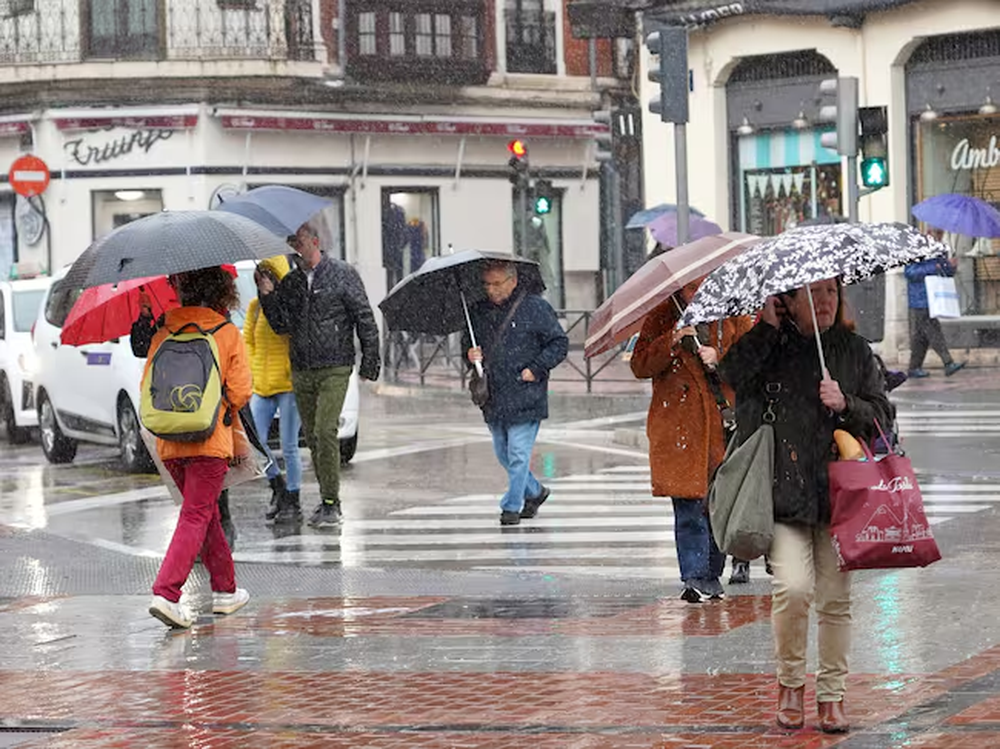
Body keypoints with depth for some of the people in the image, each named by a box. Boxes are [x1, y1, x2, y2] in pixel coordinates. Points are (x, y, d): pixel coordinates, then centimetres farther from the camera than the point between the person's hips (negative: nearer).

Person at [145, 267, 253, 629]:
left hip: (170, 443, 4)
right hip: (210, 439, -4)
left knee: (206, 514, 18)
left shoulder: (164, 333, 5)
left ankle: (225, 589, 26)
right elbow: (240, 392, -5)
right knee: (196, 517, -4)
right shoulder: (228, 333, -3)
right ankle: (166, 593, -18)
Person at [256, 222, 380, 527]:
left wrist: (370, 362, -4)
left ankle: (331, 505, -10)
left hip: (334, 368, -5)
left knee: (325, 431, -15)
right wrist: (267, 296, -6)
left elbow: (365, 319, 0)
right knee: (312, 437, 7)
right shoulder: (289, 282, 12)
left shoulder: (342, 274, -1)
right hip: (301, 371, 5)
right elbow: (281, 326, 9)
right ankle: (327, 499, 16)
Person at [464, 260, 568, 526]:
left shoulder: (535, 308, -6)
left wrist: (535, 368, -12)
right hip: (493, 397, 6)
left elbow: (559, 344, -3)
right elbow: (468, 342, 23)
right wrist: (470, 354, 0)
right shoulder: (478, 312, 10)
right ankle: (535, 492, 34)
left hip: (525, 397, -6)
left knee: (518, 454, -6)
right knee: (503, 454, 14)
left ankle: (512, 506, 4)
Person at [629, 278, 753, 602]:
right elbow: (640, 366, -2)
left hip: (724, 421, 1)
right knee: (688, 506, -7)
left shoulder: (732, 315, 8)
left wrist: (719, 359, -11)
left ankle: (712, 576, 16)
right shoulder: (661, 317, 6)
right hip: (679, 426, -1)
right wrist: (673, 341, -16)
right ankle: (694, 578, -5)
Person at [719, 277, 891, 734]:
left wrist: (846, 405, -8)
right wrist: (768, 328, -14)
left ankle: (831, 693, 21)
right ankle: (790, 681, 9)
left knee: (835, 598, 5)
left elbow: (882, 414, 10)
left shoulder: (855, 351, 10)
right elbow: (731, 374, -15)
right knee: (793, 588, -15)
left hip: (841, 490, 3)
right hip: (784, 493, -2)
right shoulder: (771, 347, 3)